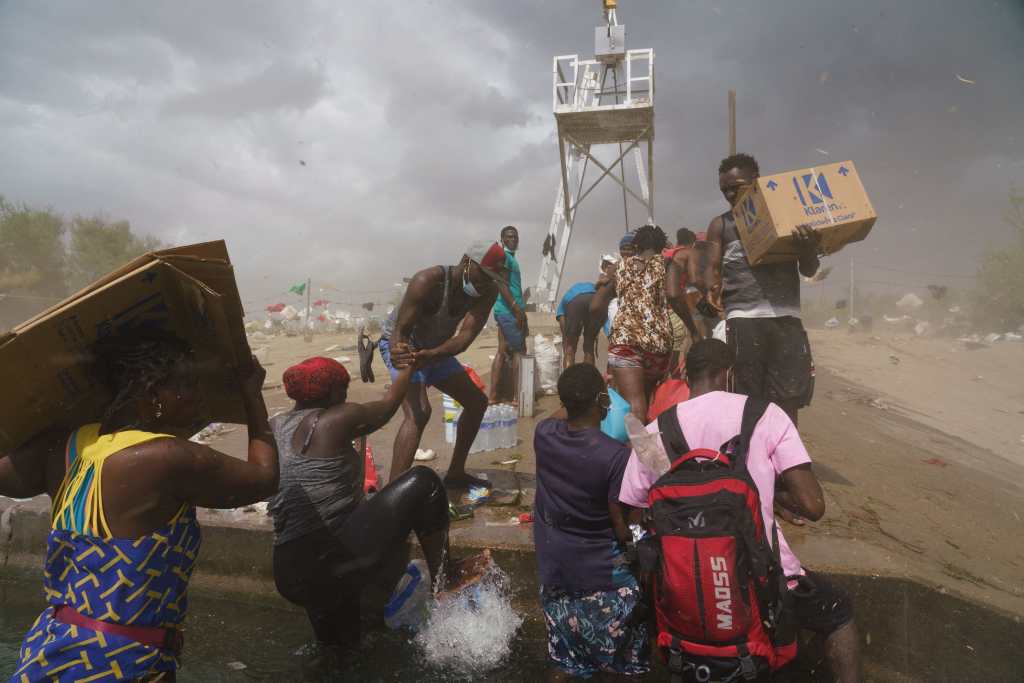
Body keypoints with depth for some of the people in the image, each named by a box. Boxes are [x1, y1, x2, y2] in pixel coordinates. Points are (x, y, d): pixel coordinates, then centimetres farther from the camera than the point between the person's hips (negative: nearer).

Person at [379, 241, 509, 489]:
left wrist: (432, 354, -48)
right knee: (418, 413, -29)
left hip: (436, 351, 7)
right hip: (402, 346, -7)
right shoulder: (428, 282, -33)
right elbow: (399, 331, -33)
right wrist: (398, 351, -57)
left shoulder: (488, 292, -17)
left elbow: (465, 337, -29)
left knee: (477, 401, 11)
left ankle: (455, 474, 25)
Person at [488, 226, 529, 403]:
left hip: (506, 310, 10)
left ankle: (492, 395, 8)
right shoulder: (503, 255, -9)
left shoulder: (510, 257, 22)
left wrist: (521, 312, 23)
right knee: (519, 350, -6)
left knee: (503, 351, 8)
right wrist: (517, 308, -24)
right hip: (509, 310, -10)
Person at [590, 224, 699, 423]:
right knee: (646, 399, 19)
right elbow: (674, 295, -9)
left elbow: (595, 305, 21)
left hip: (624, 338, 0)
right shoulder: (667, 265, 12)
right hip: (658, 340, 0)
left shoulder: (622, 266, 21)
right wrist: (692, 328, 1)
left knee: (633, 403, -12)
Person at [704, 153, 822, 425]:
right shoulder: (721, 224, 13)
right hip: (743, 319, 0)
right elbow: (712, 268, 6)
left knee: (787, 400, 2)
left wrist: (809, 247, -9)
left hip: (786, 317, 1)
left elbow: (809, 271, 12)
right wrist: (711, 291, -16)